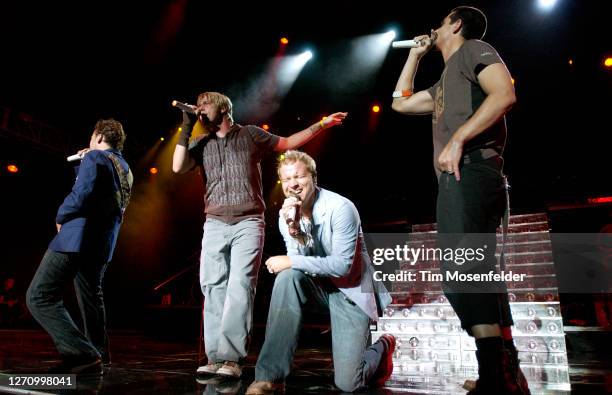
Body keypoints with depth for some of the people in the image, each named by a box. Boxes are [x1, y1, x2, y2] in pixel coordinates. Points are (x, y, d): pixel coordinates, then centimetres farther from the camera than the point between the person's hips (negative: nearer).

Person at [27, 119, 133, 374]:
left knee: (39, 297, -9)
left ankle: (82, 355, -18)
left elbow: (81, 194, -21)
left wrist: (60, 218, -4)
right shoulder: (125, 169, 20)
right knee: (91, 295, 23)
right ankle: (99, 353, 34)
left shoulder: (95, 157, -6)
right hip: (102, 244, 9)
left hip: (79, 237, -9)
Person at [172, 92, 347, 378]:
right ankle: (215, 357, 4)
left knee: (240, 286, -13)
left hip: (248, 223, -3)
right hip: (214, 225, 4)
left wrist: (321, 124, 13)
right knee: (213, 288, -1)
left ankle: (231, 358, -11)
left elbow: (287, 143, 17)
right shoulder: (201, 144, 18)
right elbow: (178, 167, 3)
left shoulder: (250, 134, 12)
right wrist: (186, 128, 4)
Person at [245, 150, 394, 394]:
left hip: (350, 291, -4)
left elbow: (341, 265, -24)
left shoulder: (341, 208, -20)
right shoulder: (286, 215, -3)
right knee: (288, 277, -30)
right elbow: (300, 262, -10)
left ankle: (382, 347, 24)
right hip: (318, 287, 5)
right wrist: (293, 229, -28)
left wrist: (291, 261, -24)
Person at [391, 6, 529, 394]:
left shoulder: (473, 49, 8)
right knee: (476, 275, 6)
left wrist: (458, 138, -19)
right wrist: (415, 54, 38)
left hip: (470, 173, -10)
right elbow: (400, 103, 37)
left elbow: (505, 94, -10)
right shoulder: (446, 81, 33)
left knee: (461, 274, -20)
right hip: (461, 179, 10)